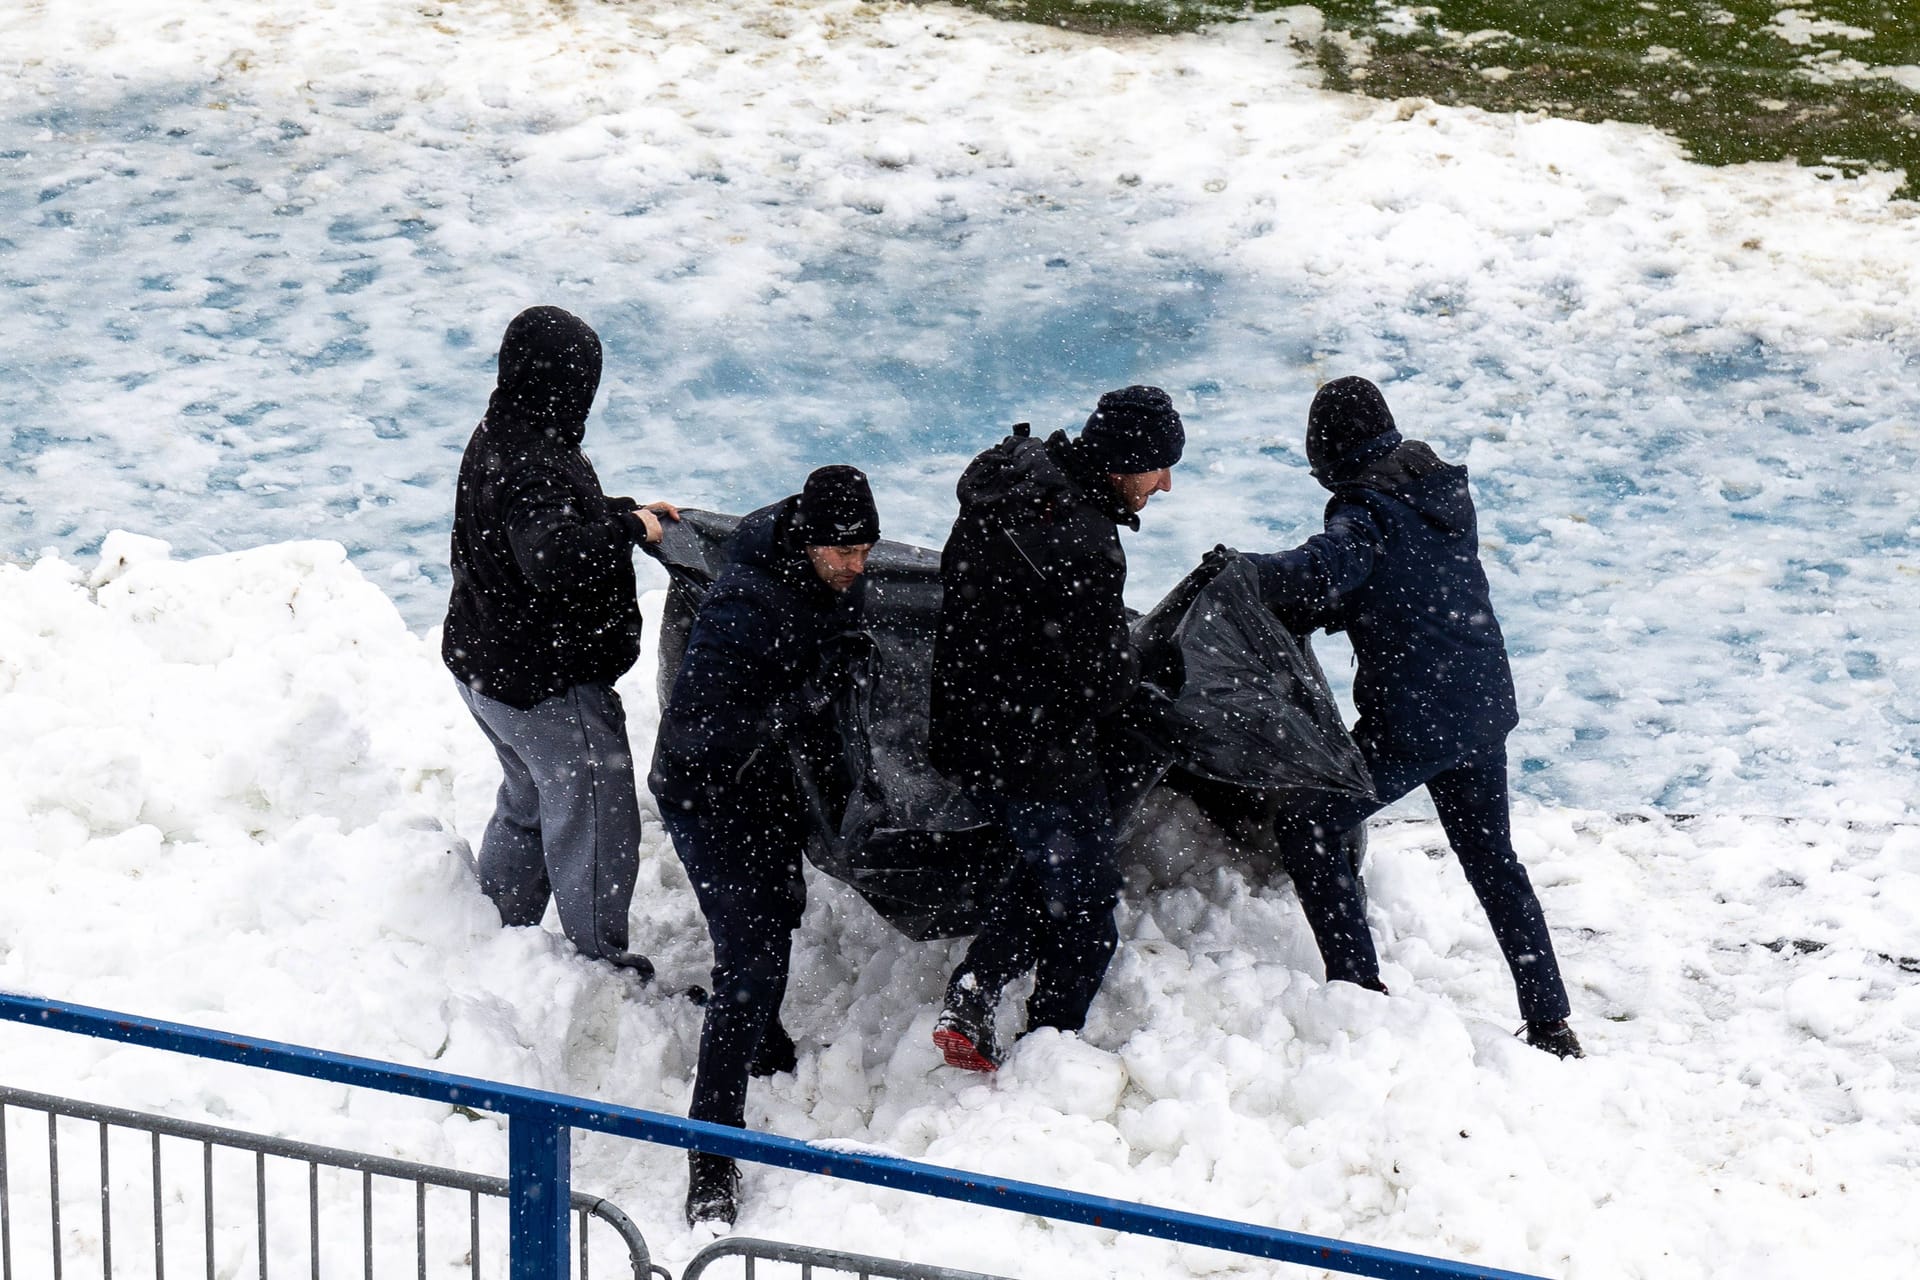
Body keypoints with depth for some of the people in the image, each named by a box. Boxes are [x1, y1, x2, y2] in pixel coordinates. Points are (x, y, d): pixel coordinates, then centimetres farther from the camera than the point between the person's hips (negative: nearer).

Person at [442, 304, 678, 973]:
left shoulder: (499, 439, 4)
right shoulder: (533, 463, -29)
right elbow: (553, 559, -44)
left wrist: (627, 512, 16)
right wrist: (626, 528, -30)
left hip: (484, 664, 10)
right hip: (549, 684, -10)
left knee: (528, 799, 27)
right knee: (596, 817, 6)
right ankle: (600, 958, 17)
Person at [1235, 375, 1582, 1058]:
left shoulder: (1368, 506, -14)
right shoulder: (1443, 487, 11)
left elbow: (1327, 570, -32)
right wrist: (1301, 611, 7)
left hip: (1410, 723, -8)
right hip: (1484, 707, 8)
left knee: (1305, 826, 6)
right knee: (1492, 859, 20)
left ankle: (1359, 988, 2)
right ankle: (1550, 1023, 20)